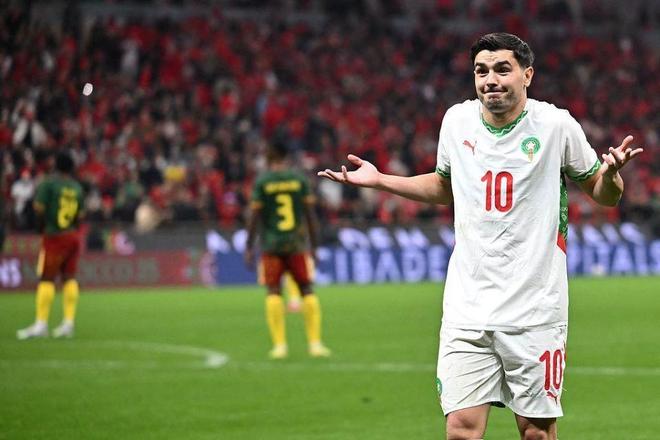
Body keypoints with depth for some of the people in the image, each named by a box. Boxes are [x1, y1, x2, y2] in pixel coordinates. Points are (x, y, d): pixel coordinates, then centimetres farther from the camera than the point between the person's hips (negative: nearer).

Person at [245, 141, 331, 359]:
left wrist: (249, 247, 2)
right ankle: (315, 343, 3)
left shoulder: (262, 182, -3)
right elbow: (310, 213, 2)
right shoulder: (300, 179, 2)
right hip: (297, 243, 1)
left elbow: (254, 216, -4)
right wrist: (313, 244, 9)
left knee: (273, 292, 2)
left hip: (271, 245, -1)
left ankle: (279, 345, -3)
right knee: (307, 290, 7)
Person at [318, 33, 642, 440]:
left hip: (534, 310, -2)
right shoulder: (457, 121, 6)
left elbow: (604, 195, 5)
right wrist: (379, 180, 17)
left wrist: (610, 173, -18)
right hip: (467, 307, 2)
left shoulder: (556, 125, -5)